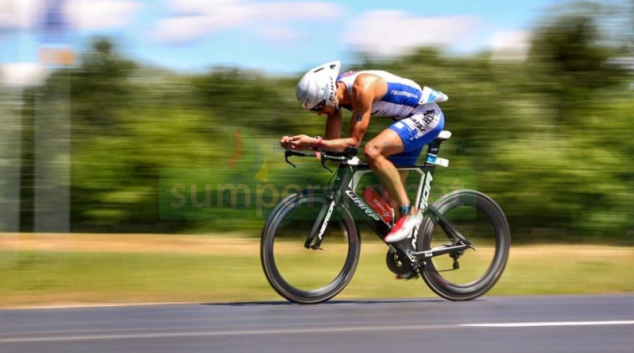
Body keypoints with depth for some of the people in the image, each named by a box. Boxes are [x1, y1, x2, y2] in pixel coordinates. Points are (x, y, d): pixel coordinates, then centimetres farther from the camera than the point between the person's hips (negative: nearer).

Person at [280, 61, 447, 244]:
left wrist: (315, 142, -36)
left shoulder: (362, 88, -31)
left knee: (372, 151, -28)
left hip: (427, 115, -9)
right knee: (392, 187, 10)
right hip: (410, 120, 10)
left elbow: (354, 141, -29)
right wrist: (303, 143, -21)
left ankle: (409, 212, -18)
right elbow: (333, 140, -5)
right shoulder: (335, 92, -6)